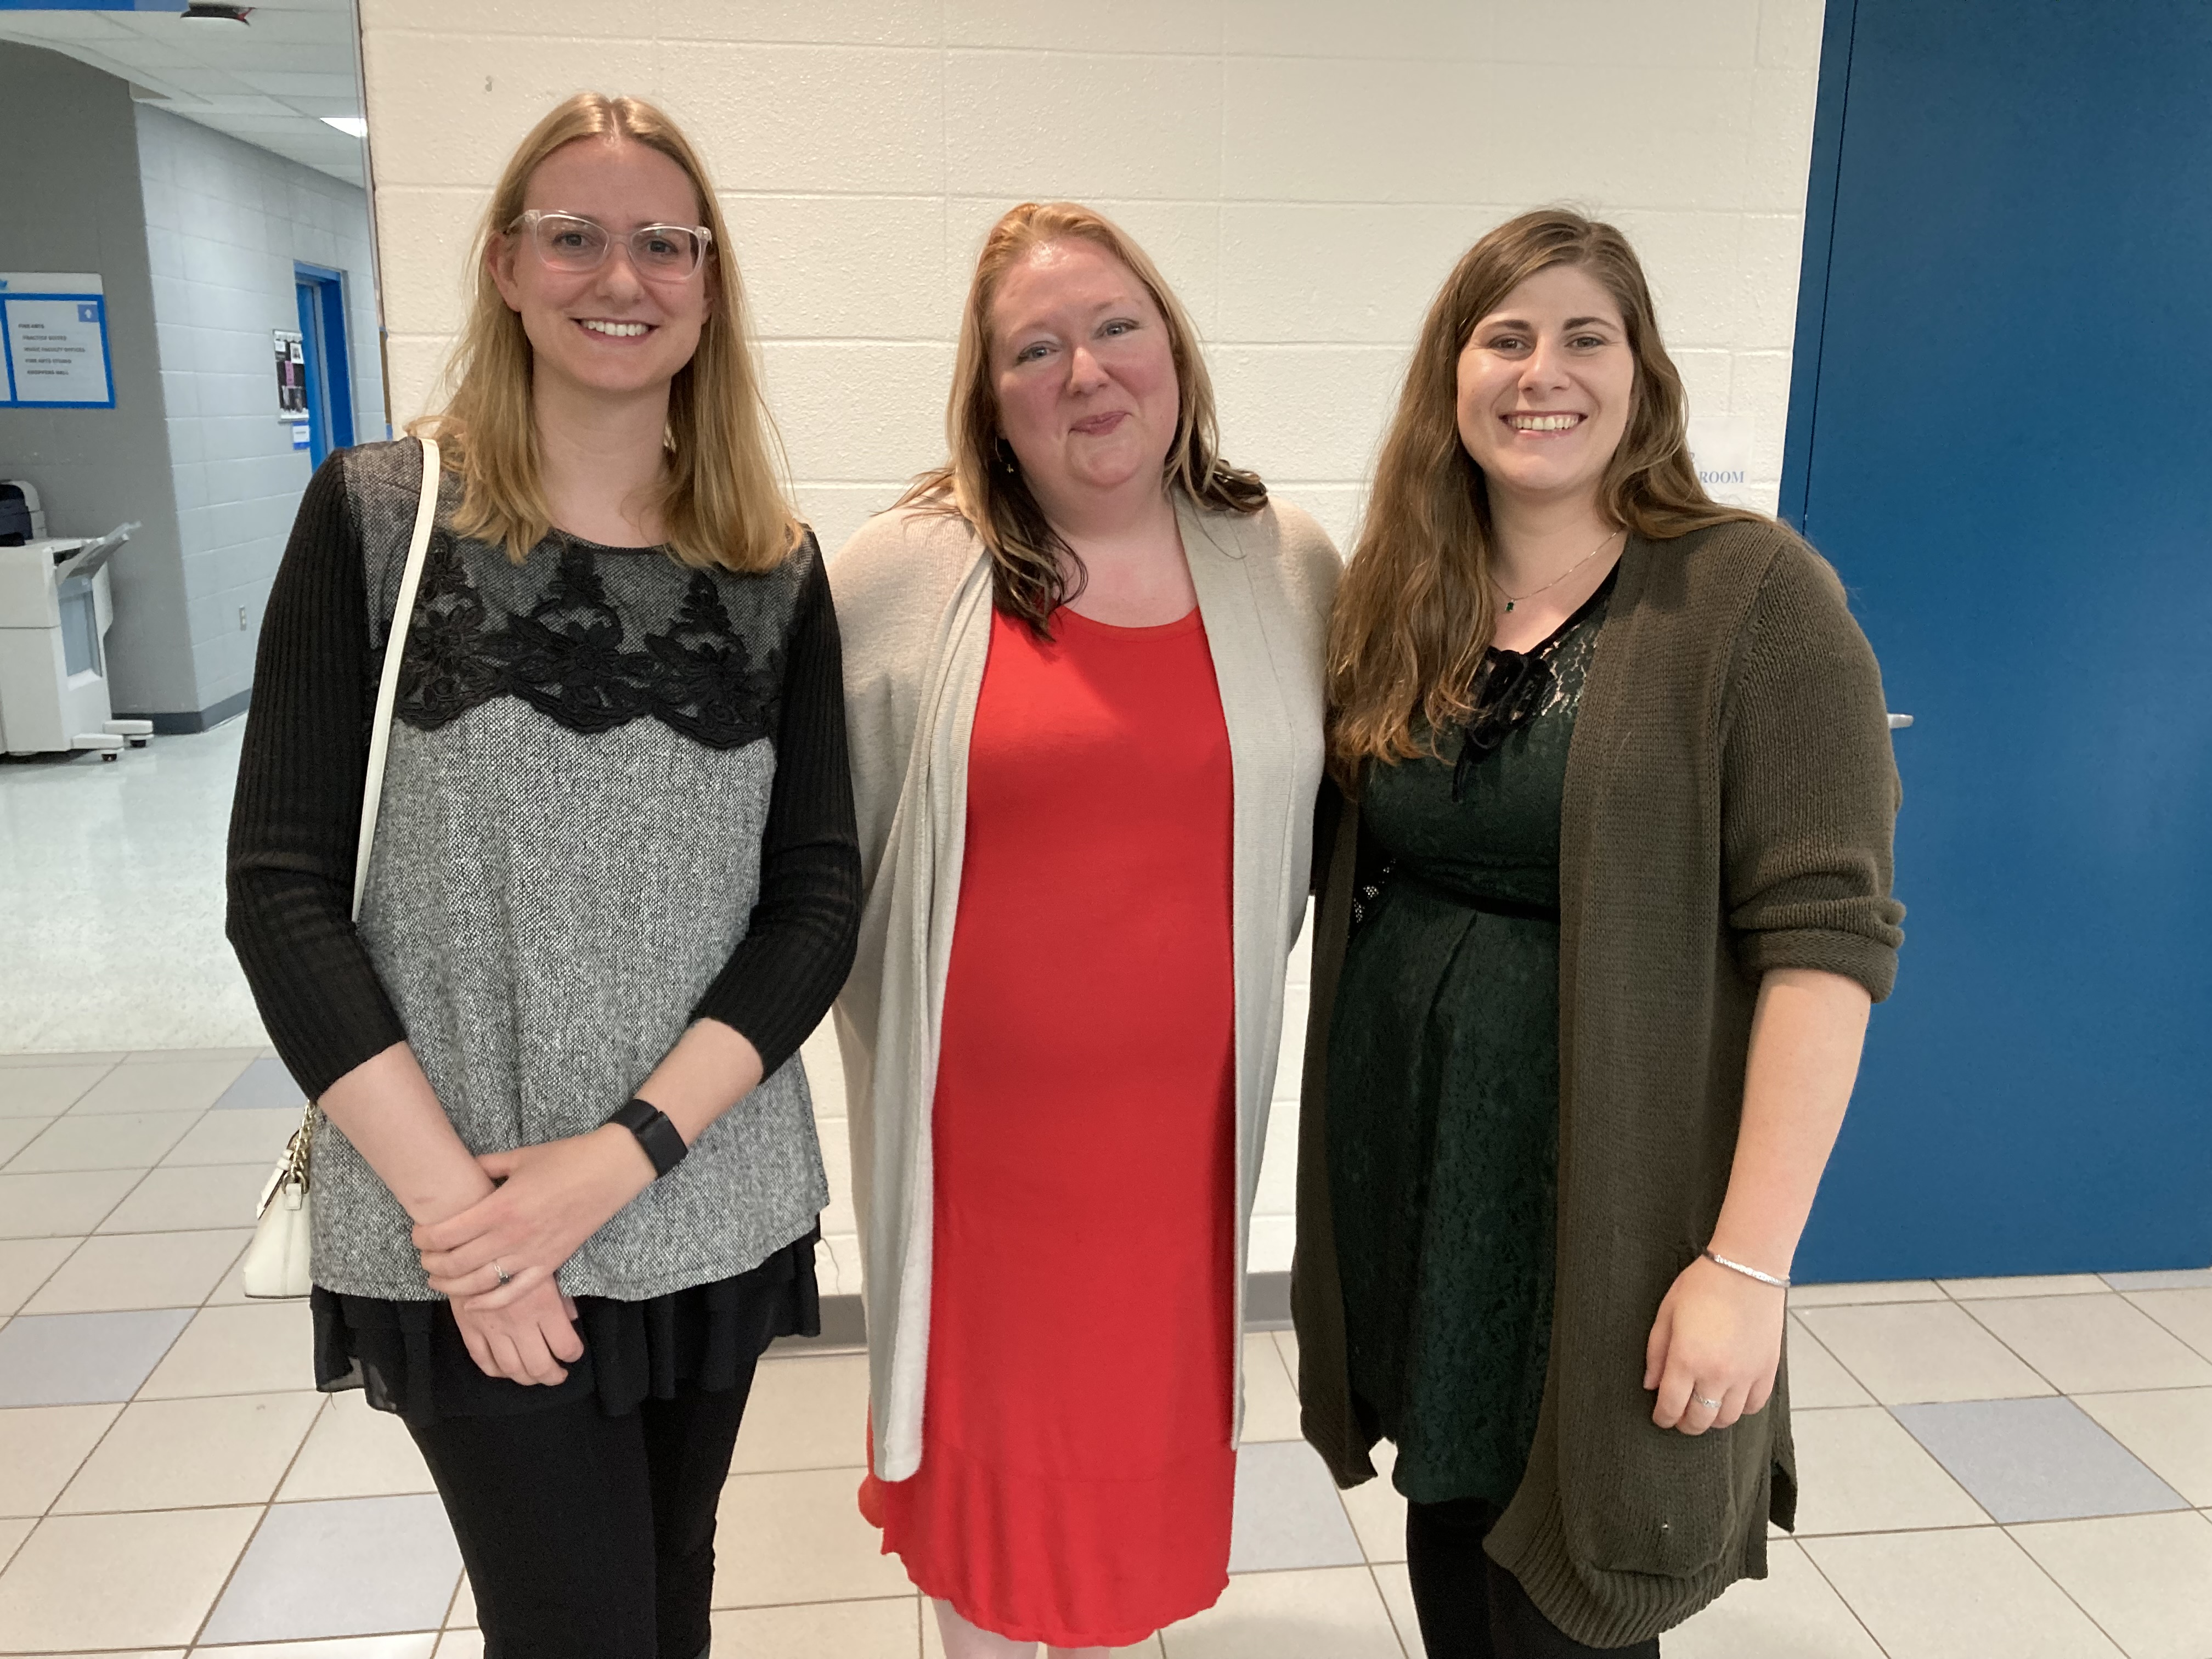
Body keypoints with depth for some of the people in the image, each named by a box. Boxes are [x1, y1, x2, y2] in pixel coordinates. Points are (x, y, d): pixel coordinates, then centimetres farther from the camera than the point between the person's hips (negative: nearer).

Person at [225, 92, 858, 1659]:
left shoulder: (777, 568, 1)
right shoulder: (378, 515, -4)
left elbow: (818, 887, -4)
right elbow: (280, 886, -7)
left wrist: (627, 1151, -14)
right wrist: (448, 1194, -14)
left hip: (714, 1210, 3)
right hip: (465, 1235, -2)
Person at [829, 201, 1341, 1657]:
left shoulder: (1293, 570, 0)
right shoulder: (897, 577, -9)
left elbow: (1320, 822, 10)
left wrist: (1220, 982, 8)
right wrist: (898, 1014, 1)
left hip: (1184, 1113, 2)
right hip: (973, 1119, -2)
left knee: (1143, 1417, 20)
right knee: (985, 1415, 18)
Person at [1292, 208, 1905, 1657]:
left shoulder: (1753, 595, -11)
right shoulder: (1400, 606, 5)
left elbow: (1825, 936, -16)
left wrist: (1751, 1259, -20)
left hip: (1600, 1209, -4)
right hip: (1402, 1184, 5)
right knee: (1446, 1527, 22)